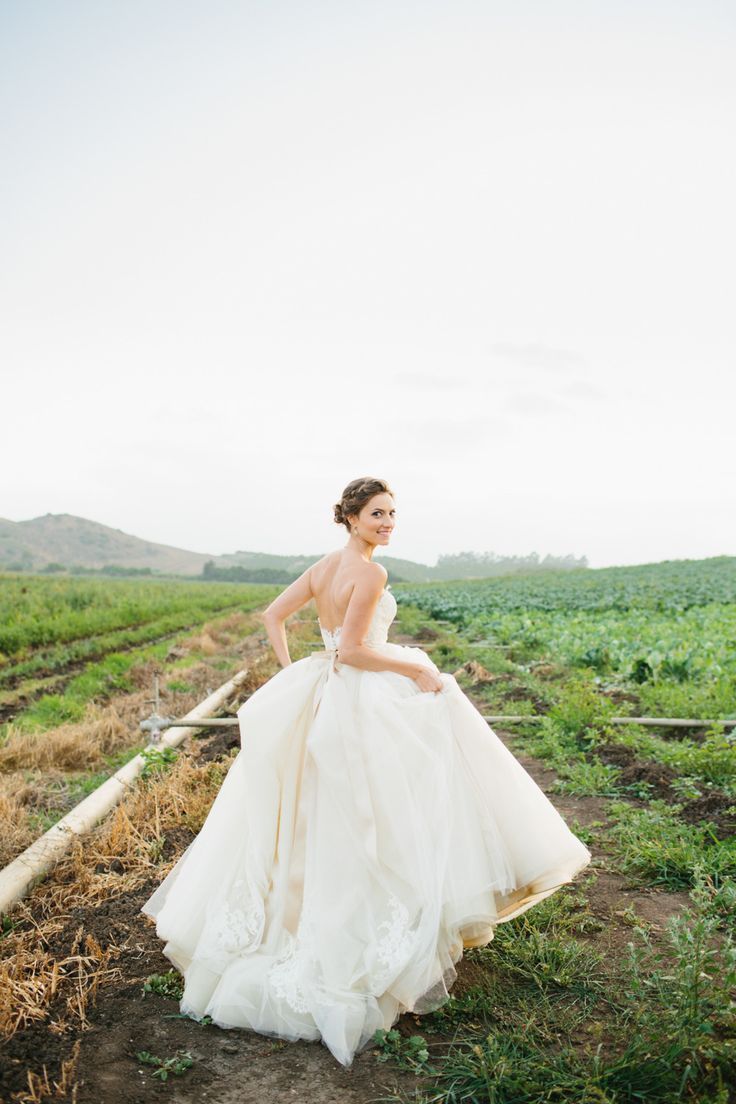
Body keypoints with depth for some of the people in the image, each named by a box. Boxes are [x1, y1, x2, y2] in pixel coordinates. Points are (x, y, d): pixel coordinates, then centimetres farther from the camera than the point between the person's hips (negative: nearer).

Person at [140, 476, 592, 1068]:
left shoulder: (324, 565, 8)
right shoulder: (371, 571, -17)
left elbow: (273, 615, 11)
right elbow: (354, 649, -23)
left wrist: (291, 674, 13)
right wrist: (418, 669, -14)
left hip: (320, 698, 9)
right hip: (367, 704, -9)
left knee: (314, 815, 21)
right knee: (376, 819, 2)